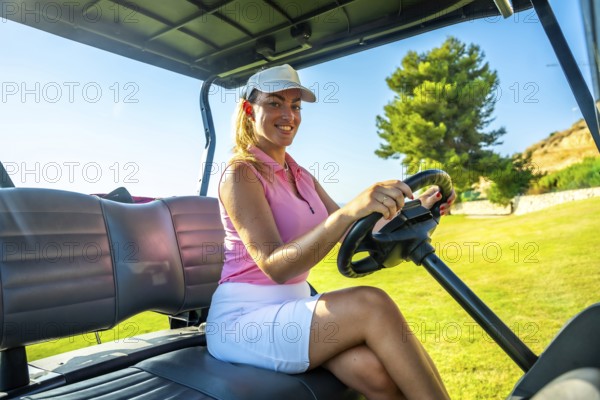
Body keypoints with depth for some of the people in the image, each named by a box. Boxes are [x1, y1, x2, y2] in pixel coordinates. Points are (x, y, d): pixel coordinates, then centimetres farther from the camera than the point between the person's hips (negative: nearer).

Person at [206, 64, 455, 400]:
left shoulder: (301, 176, 11)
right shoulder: (241, 174, -11)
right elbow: (275, 265, -25)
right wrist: (349, 211, -38)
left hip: (292, 309, 6)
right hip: (242, 320, -6)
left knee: (373, 368, -23)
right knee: (371, 304, -27)